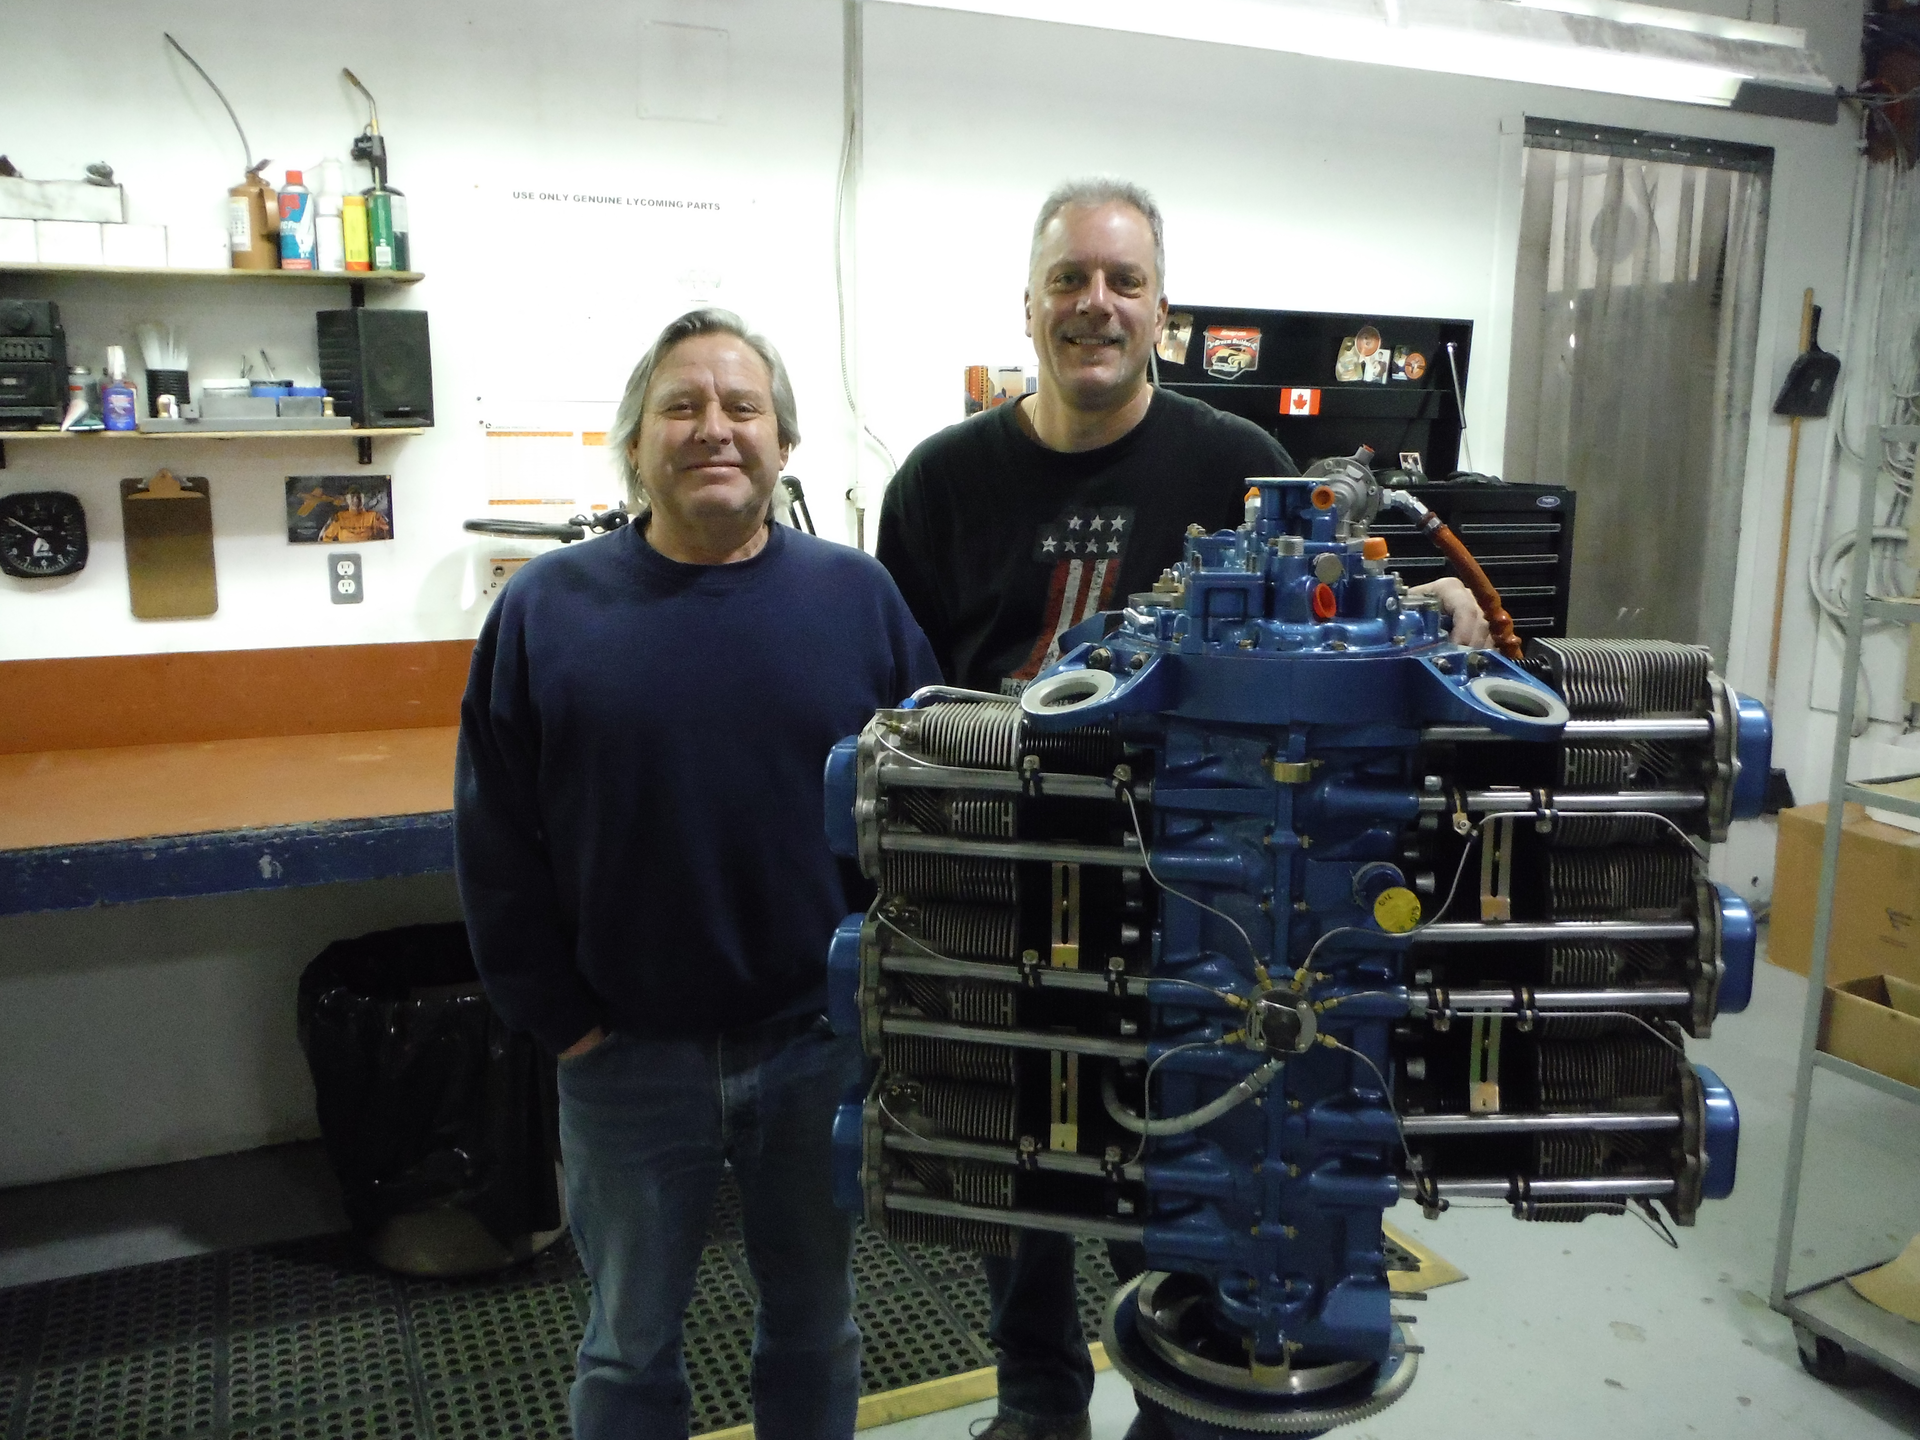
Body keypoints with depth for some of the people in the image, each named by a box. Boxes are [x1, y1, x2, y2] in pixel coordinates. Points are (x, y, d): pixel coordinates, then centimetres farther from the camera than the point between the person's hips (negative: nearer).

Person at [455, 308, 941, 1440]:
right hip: (626, 1053, 0)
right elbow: (496, 845, -2)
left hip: (822, 1045, 1)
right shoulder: (548, 609, -4)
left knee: (816, 1325, 21)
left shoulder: (860, 597, -2)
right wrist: (560, 1019, -4)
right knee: (630, 1346, 19)